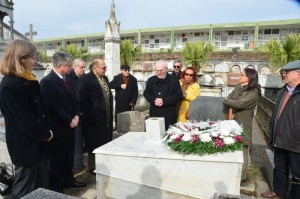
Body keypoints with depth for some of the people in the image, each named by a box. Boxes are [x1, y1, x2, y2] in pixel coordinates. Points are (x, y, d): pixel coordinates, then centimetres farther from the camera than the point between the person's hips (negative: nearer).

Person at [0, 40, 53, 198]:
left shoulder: (28, 81, 7)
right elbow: (24, 119, -21)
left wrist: (46, 130, 0)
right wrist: (46, 134, -10)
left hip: (37, 142, 8)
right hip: (25, 146, -8)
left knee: (41, 184, 21)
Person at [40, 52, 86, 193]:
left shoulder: (68, 80, 10)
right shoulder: (47, 81, -16)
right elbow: (52, 107, -21)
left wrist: (76, 116, 0)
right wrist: (69, 121, -16)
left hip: (70, 126, 7)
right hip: (58, 128, -7)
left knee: (69, 157, 19)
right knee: (57, 159, 9)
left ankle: (68, 180, 36)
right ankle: (56, 187, 26)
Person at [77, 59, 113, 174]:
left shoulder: (105, 78, 11)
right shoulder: (85, 79, -13)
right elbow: (82, 100, -17)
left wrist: (110, 113, 13)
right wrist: (87, 115, -16)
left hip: (106, 117, 8)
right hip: (93, 119, -7)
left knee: (105, 143, 16)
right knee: (94, 144, 6)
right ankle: (93, 168, 22)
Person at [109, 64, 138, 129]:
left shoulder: (133, 79, 7)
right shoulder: (117, 78, 6)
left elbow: (135, 92, 4)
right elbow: (110, 85, -6)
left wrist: (133, 102, -5)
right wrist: (120, 86, -14)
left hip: (129, 103, 0)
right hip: (119, 103, 0)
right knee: (118, 119, 1)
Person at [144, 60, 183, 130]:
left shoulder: (174, 80, 0)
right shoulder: (151, 80, 11)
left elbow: (179, 95, -5)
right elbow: (146, 93, 12)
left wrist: (164, 101, -15)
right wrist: (154, 100, -9)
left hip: (169, 114, -3)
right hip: (154, 114, 3)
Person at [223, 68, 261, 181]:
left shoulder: (254, 92, -12)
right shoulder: (238, 87, 9)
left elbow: (239, 104, -20)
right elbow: (229, 98, 7)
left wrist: (226, 101, -6)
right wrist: (232, 108, -10)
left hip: (244, 124, -6)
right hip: (233, 122, 6)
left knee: (242, 150, 4)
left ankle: (241, 176, 19)